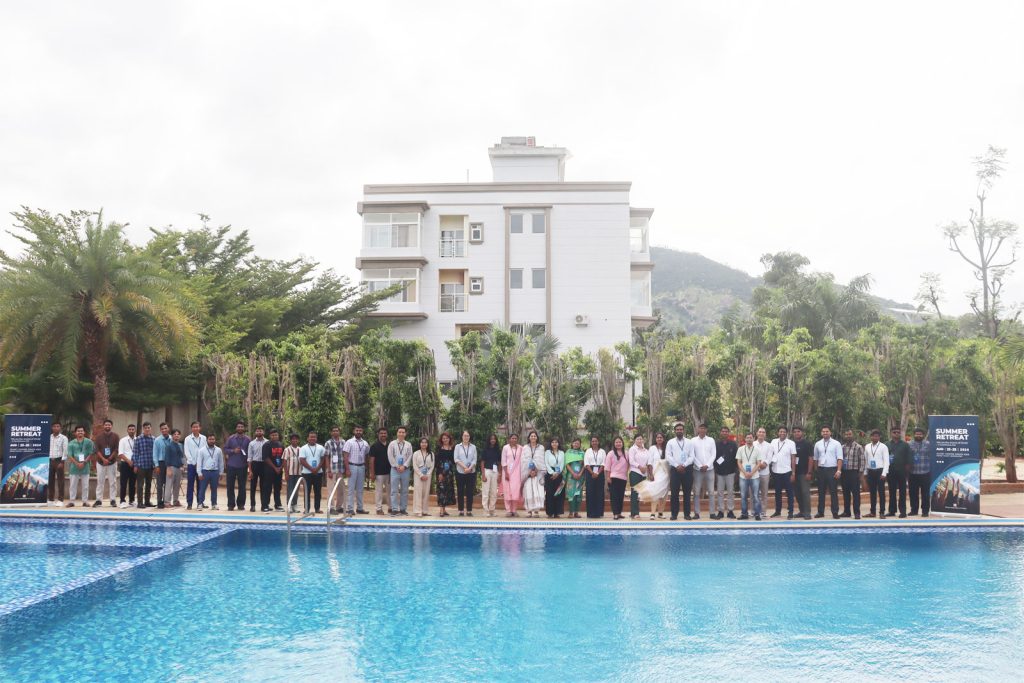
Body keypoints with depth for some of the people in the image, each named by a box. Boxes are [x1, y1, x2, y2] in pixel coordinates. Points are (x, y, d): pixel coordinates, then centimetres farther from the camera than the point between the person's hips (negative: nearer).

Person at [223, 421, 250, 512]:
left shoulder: (248, 439, 3)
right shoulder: (231, 438, 5)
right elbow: (225, 449, 5)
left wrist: (249, 462, -11)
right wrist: (233, 451, -11)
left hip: (243, 466, 0)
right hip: (231, 465, 0)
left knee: (242, 486, 5)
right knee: (230, 486, 1)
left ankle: (241, 504, 15)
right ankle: (231, 504, 8)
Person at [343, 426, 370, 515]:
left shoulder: (365, 443, 7)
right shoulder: (349, 442, -5)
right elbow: (345, 456, -9)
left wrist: (366, 468, 8)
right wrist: (347, 469, -15)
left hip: (361, 467, 4)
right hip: (352, 466, -4)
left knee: (360, 489, 10)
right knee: (351, 489, -3)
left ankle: (359, 508, 16)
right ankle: (350, 509, -1)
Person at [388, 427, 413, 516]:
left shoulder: (408, 445, 8)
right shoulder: (392, 444, 4)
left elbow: (410, 456, 2)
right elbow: (390, 456, -2)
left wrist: (404, 466, -9)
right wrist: (396, 466, -8)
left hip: (405, 469, 2)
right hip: (395, 469, -2)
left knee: (405, 490, 5)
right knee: (394, 490, -3)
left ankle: (403, 508, 10)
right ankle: (394, 509, -2)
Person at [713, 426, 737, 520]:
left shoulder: (733, 444, 3)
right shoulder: (716, 444, 1)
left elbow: (736, 457, 4)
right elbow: (713, 457, 1)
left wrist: (735, 469, -1)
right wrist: (715, 469, -5)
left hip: (730, 472, 0)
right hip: (719, 472, 0)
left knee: (730, 492, 3)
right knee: (719, 492, 3)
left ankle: (730, 510, 10)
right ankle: (720, 511, 9)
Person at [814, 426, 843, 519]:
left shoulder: (836, 444, -1)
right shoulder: (818, 444, 8)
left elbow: (839, 458, -5)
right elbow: (815, 458, 12)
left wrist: (839, 470, -13)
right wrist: (815, 469, 7)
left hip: (832, 469, -3)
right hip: (821, 469, 3)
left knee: (833, 492, -1)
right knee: (821, 492, 7)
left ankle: (835, 513, 3)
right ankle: (820, 512, 13)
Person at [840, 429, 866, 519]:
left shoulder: (858, 447, -3)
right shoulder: (842, 447, 10)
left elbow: (862, 460, -5)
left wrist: (861, 472, -10)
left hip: (854, 472, -4)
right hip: (844, 472, 4)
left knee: (856, 493, -3)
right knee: (845, 493, 9)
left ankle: (857, 513, 1)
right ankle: (846, 511, 16)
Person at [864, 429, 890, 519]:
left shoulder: (883, 447, -4)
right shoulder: (867, 447, 8)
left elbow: (886, 461, -8)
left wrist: (884, 473, -14)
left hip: (879, 471, -4)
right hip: (870, 471, 4)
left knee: (881, 492, -1)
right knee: (872, 492, 10)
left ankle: (882, 512, 4)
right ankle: (872, 511, 17)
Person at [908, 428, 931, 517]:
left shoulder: (928, 444, 3)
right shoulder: (909, 445, 7)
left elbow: (931, 457, 2)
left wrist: (931, 470, -2)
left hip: (925, 473, -2)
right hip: (913, 473, 2)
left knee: (925, 493, 1)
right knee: (913, 492, 7)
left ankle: (925, 511, 8)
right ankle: (914, 510, 16)